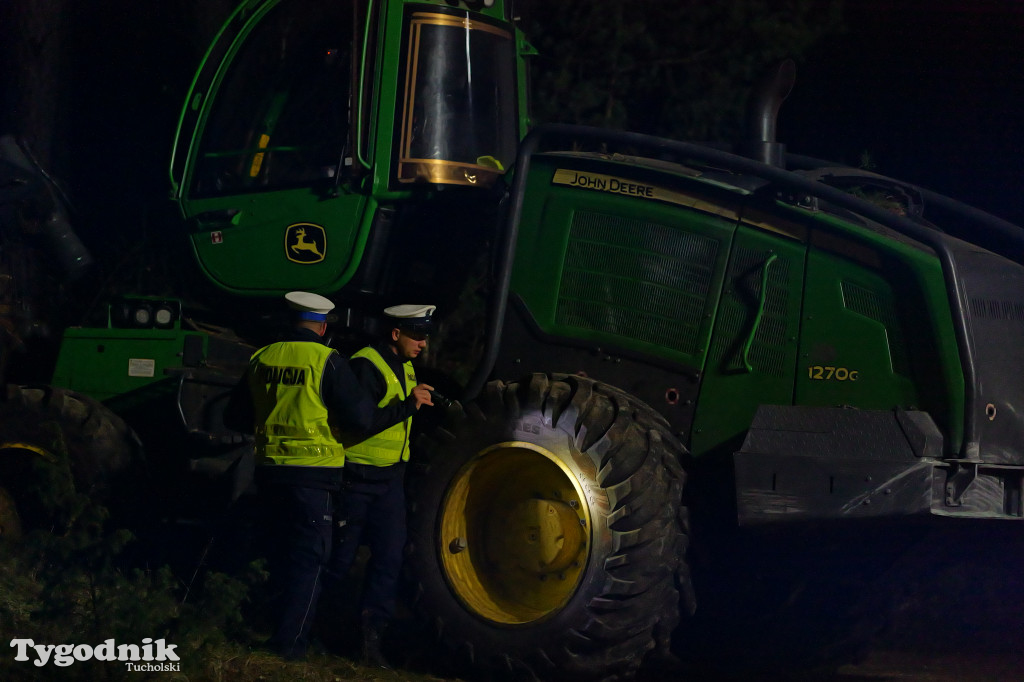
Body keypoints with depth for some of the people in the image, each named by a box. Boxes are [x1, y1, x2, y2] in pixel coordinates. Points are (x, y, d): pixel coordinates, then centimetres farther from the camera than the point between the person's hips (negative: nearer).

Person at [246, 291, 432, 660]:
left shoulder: (261, 360, 3)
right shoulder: (326, 361, -13)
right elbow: (362, 416, -16)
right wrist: (408, 404, -4)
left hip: (271, 468, 5)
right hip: (313, 472, -5)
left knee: (282, 550, 19)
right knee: (309, 557, 3)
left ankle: (277, 626, 27)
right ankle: (290, 640, 0)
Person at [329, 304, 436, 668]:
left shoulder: (405, 367, 12)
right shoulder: (366, 365, -17)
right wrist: (407, 405, -27)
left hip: (390, 477, 8)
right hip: (357, 476, -8)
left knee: (389, 556, 0)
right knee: (341, 557, 1)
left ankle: (371, 634, 4)